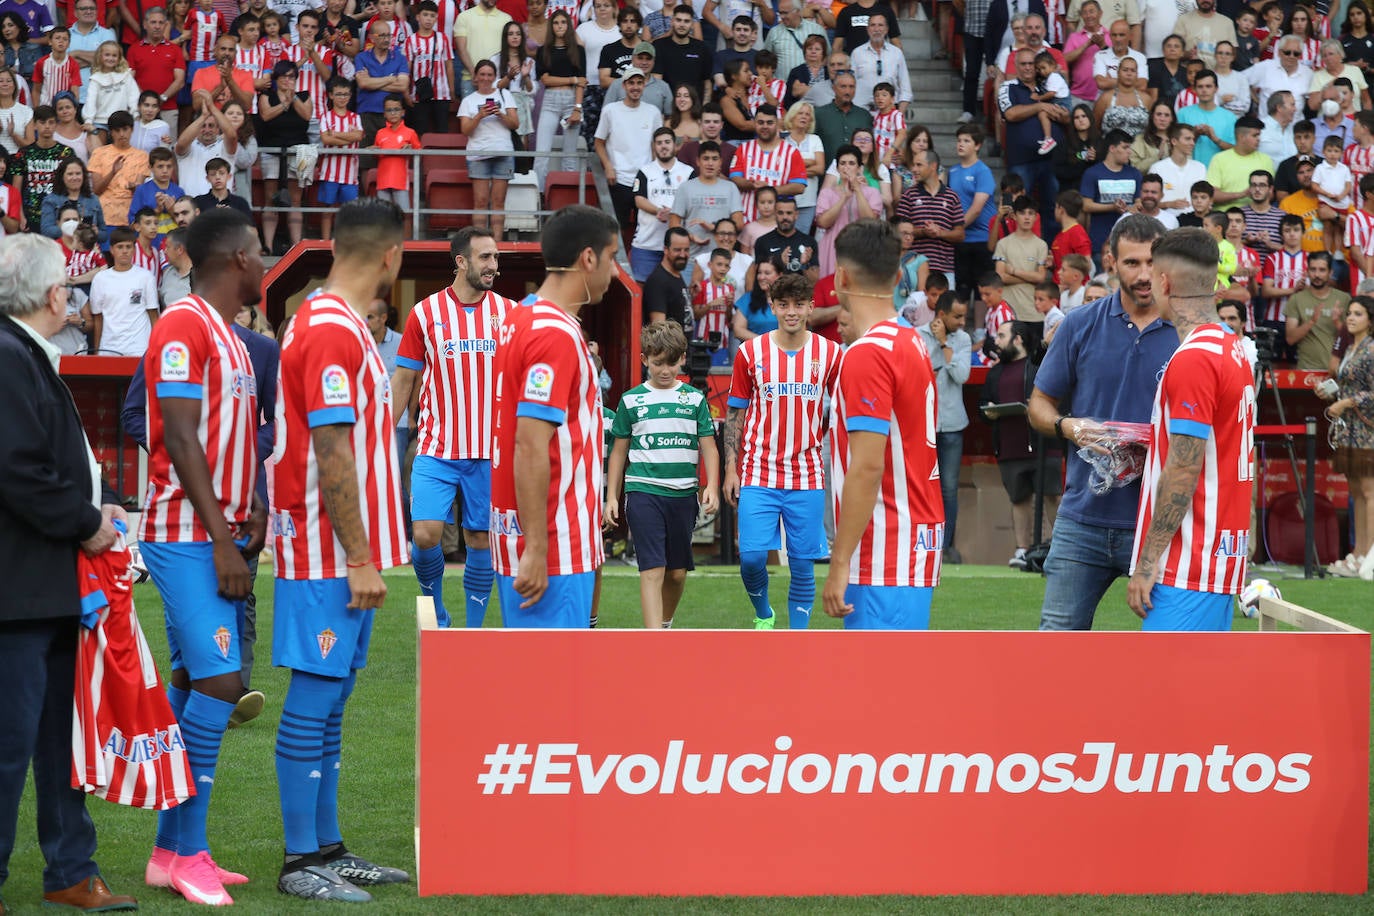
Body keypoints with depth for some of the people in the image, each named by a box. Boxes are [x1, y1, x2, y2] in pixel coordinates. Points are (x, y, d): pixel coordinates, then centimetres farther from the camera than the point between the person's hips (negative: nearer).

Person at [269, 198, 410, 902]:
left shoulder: (340, 325, 16)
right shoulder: (331, 330, -16)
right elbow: (331, 454, -20)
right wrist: (359, 558, -19)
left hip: (344, 553, 10)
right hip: (330, 554, -10)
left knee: (329, 698, 12)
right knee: (315, 698, -6)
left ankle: (327, 848, 18)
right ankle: (300, 861, -3)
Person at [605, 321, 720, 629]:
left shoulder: (694, 399, 8)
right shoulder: (631, 400, 6)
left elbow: (709, 447, 9)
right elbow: (619, 451, 10)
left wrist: (711, 486, -4)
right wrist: (612, 496, 6)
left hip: (683, 494, 2)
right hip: (643, 491, -2)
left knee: (678, 572, 10)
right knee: (652, 569, -12)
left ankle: (665, 626, 34)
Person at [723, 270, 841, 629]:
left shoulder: (830, 353, 2)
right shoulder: (750, 352, 2)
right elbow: (735, 414, 7)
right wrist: (731, 470, 1)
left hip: (808, 478, 0)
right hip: (758, 475, 0)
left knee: (803, 565, 1)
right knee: (752, 557, -9)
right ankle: (763, 616, 20)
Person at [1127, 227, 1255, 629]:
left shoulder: (1192, 358, -16)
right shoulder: (1232, 347, 14)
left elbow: (1184, 471, -18)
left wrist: (1148, 561, -16)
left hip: (1188, 563, -10)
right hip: (1223, 556, 10)